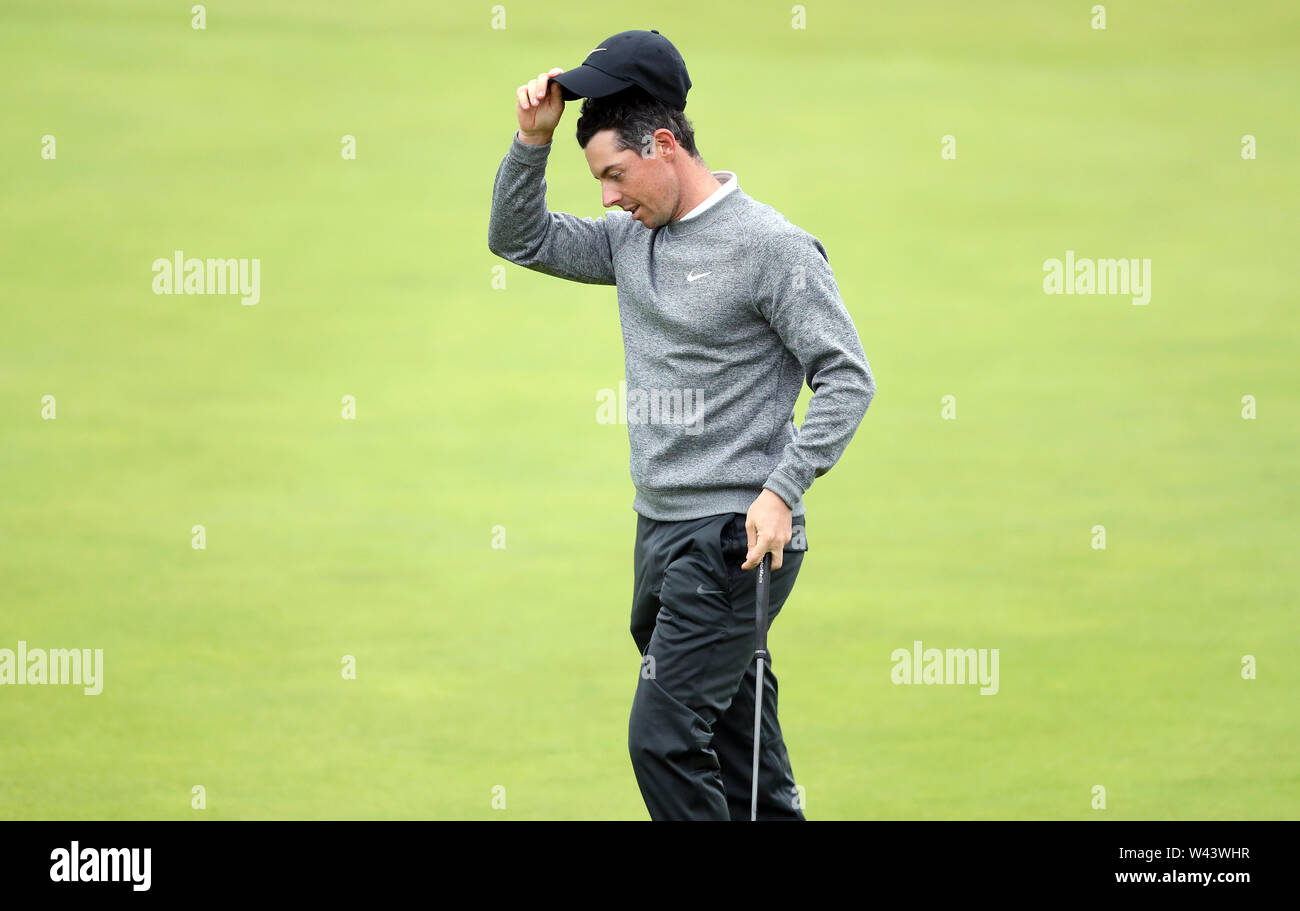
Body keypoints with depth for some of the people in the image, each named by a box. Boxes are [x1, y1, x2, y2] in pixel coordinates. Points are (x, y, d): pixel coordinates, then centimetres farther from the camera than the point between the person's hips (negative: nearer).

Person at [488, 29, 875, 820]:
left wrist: (782, 492, -19)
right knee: (736, 749, 12)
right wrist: (533, 139, 5)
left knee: (664, 738, -16)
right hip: (662, 532, 8)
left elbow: (848, 379, -12)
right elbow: (520, 239, 20)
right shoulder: (633, 240, 12)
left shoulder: (772, 246, -11)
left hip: (736, 536, -8)